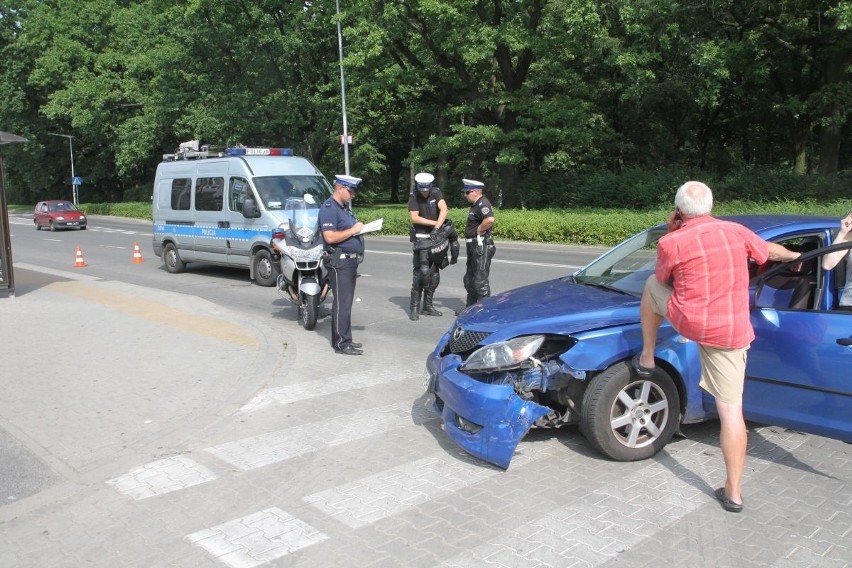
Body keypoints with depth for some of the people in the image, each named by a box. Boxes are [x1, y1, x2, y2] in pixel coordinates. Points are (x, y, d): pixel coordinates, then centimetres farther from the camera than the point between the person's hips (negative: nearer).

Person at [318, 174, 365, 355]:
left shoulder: (344, 208, 19)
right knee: (342, 303, -9)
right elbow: (330, 237, -23)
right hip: (339, 261, -10)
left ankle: (344, 339, 21)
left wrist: (360, 228, 13)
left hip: (350, 260, 10)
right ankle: (341, 343, -5)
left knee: (345, 302, 14)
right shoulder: (329, 208, -13)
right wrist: (353, 230, -17)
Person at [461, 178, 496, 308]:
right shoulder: (476, 205, 15)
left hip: (481, 247, -11)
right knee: (469, 279, 20)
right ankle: (470, 307, 31)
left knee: (480, 280, -6)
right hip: (473, 247, 11)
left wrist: (479, 230, -22)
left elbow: (490, 220, -37)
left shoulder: (482, 204, -18)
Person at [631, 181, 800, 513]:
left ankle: (646, 359, 32)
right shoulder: (736, 231, 6)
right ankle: (733, 493, 12)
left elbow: (662, 279, 12)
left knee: (651, 286, 25)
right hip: (733, 333, 3)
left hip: (690, 322, -3)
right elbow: (770, 251, 25)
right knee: (731, 410, 7)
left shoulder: (672, 243, -7)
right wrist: (793, 256, 48)